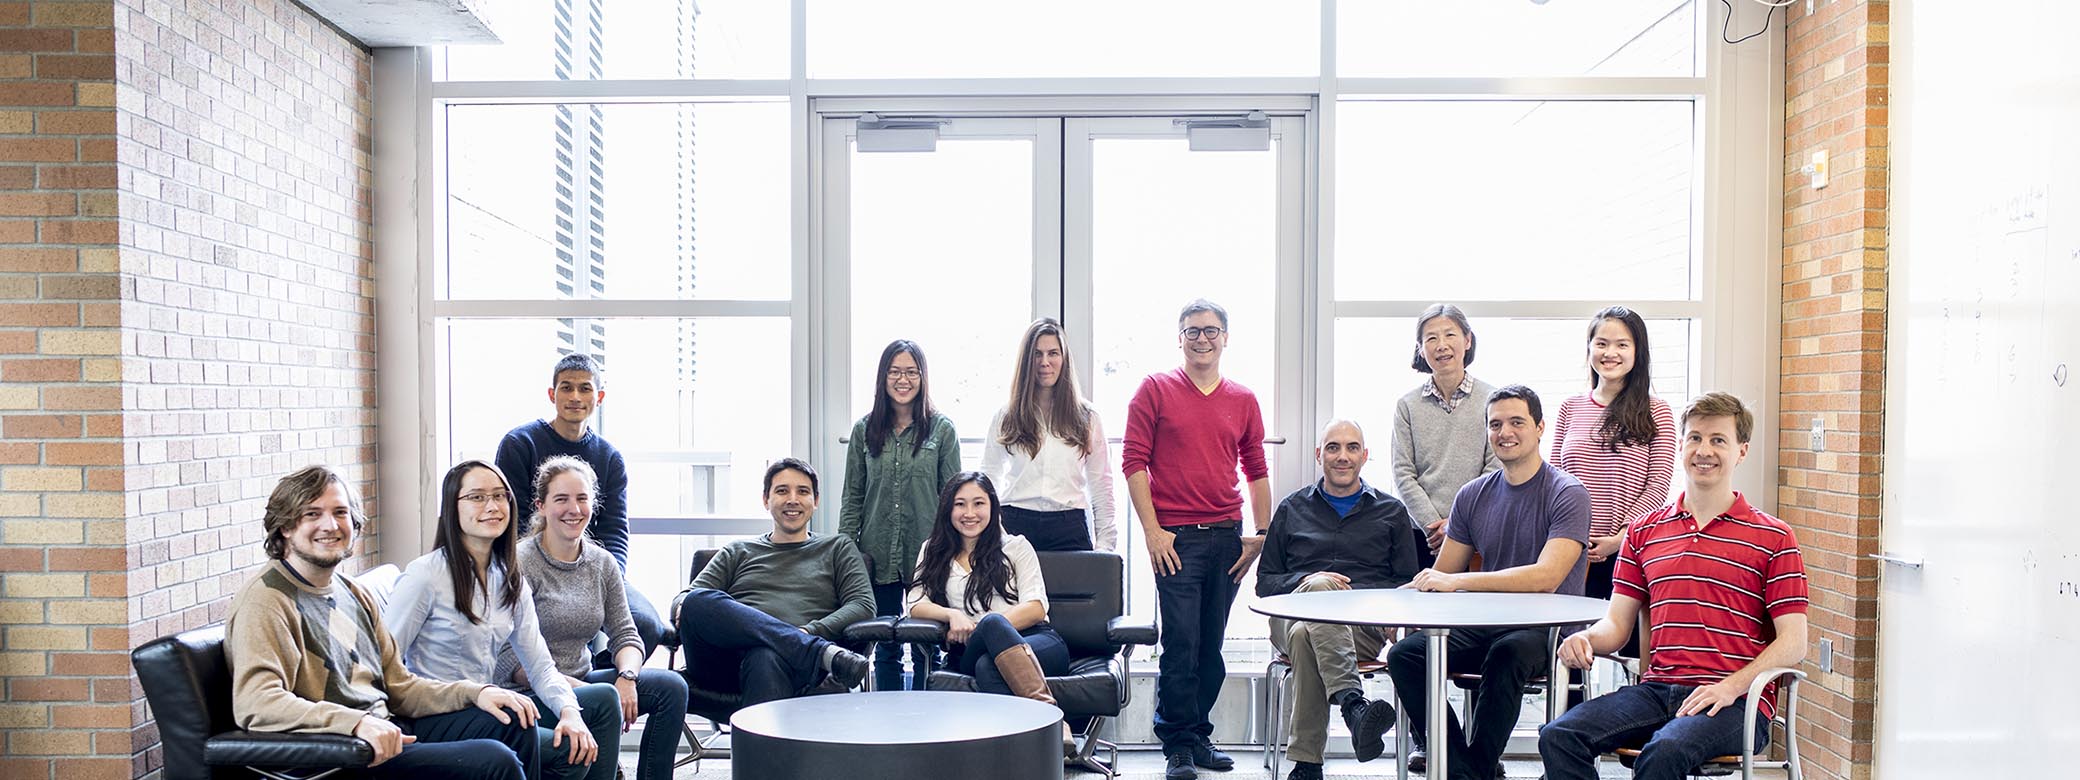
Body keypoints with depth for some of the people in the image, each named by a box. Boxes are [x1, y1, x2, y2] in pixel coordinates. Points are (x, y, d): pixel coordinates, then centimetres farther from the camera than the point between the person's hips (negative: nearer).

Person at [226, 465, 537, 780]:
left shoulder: (353, 593, 17)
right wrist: (357, 722, -36)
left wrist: (475, 693, 3)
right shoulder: (266, 601, -11)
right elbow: (254, 703, -26)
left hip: (391, 734, 9)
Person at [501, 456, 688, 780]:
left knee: (671, 686, -13)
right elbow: (508, 658, -16)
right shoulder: (520, 563, -10)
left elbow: (625, 635, 7)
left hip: (582, 679, 6)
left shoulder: (602, 564, 9)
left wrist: (626, 677, -14)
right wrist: (569, 686, -25)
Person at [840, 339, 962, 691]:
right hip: (878, 557, 2)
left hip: (928, 556, -2)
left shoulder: (942, 429, 2)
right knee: (885, 650, 11)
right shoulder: (864, 430, 7)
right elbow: (852, 497, 9)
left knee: (926, 649, 4)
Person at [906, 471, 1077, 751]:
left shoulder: (1016, 547, 16)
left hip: (1036, 640, 0)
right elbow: (916, 605, 8)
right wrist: (952, 615, -15)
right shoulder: (935, 552, 22)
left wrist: (978, 628, -11)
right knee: (991, 630, -39)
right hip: (971, 654, 1)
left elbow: (1036, 609, 3)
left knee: (986, 664, -38)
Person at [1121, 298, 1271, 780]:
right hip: (1176, 537, -4)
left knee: (1212, 645, 9)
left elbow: (1257, 471, 16)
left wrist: (1261, 534, 8)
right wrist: (1153, 531, -8)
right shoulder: (1155, 389, 1)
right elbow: (1134, 461, -2)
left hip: (1227, 537, 4)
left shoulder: (1243, 400, 12)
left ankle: (1199, 735, 22)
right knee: (1180, 643, -5)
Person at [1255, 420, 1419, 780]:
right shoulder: (1292, 508, 24)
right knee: (1320, 587, -40)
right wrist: (1305, 582, -4)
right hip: (1294, 613, 1)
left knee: (1306, 638, -39)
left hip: (1367, 625, 0)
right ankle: (1354, 704, -59)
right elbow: (1265, 581, 19)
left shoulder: (1392, 511, 22)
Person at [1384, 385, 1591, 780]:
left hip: (1546, 628, -5)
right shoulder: (1473, 495, 11)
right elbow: (1440, 577, 12)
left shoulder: (1567, 493, -6)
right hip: (1485, 625, 5)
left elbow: (1547, 577, -21)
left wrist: (1457, 581, -28)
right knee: (1405, 653, -18)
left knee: (1507, 653, -37)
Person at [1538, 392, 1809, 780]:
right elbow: (1617, 623, 14)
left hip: (1737, 702, -3)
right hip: (1657, 688, 4)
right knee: (1559, 736, -24)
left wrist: (1731, 686, -15)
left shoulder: (1773, 538, 7)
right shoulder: (1644, 532, 18)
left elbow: (1793, 642, 0)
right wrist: (1586, 639, -10)